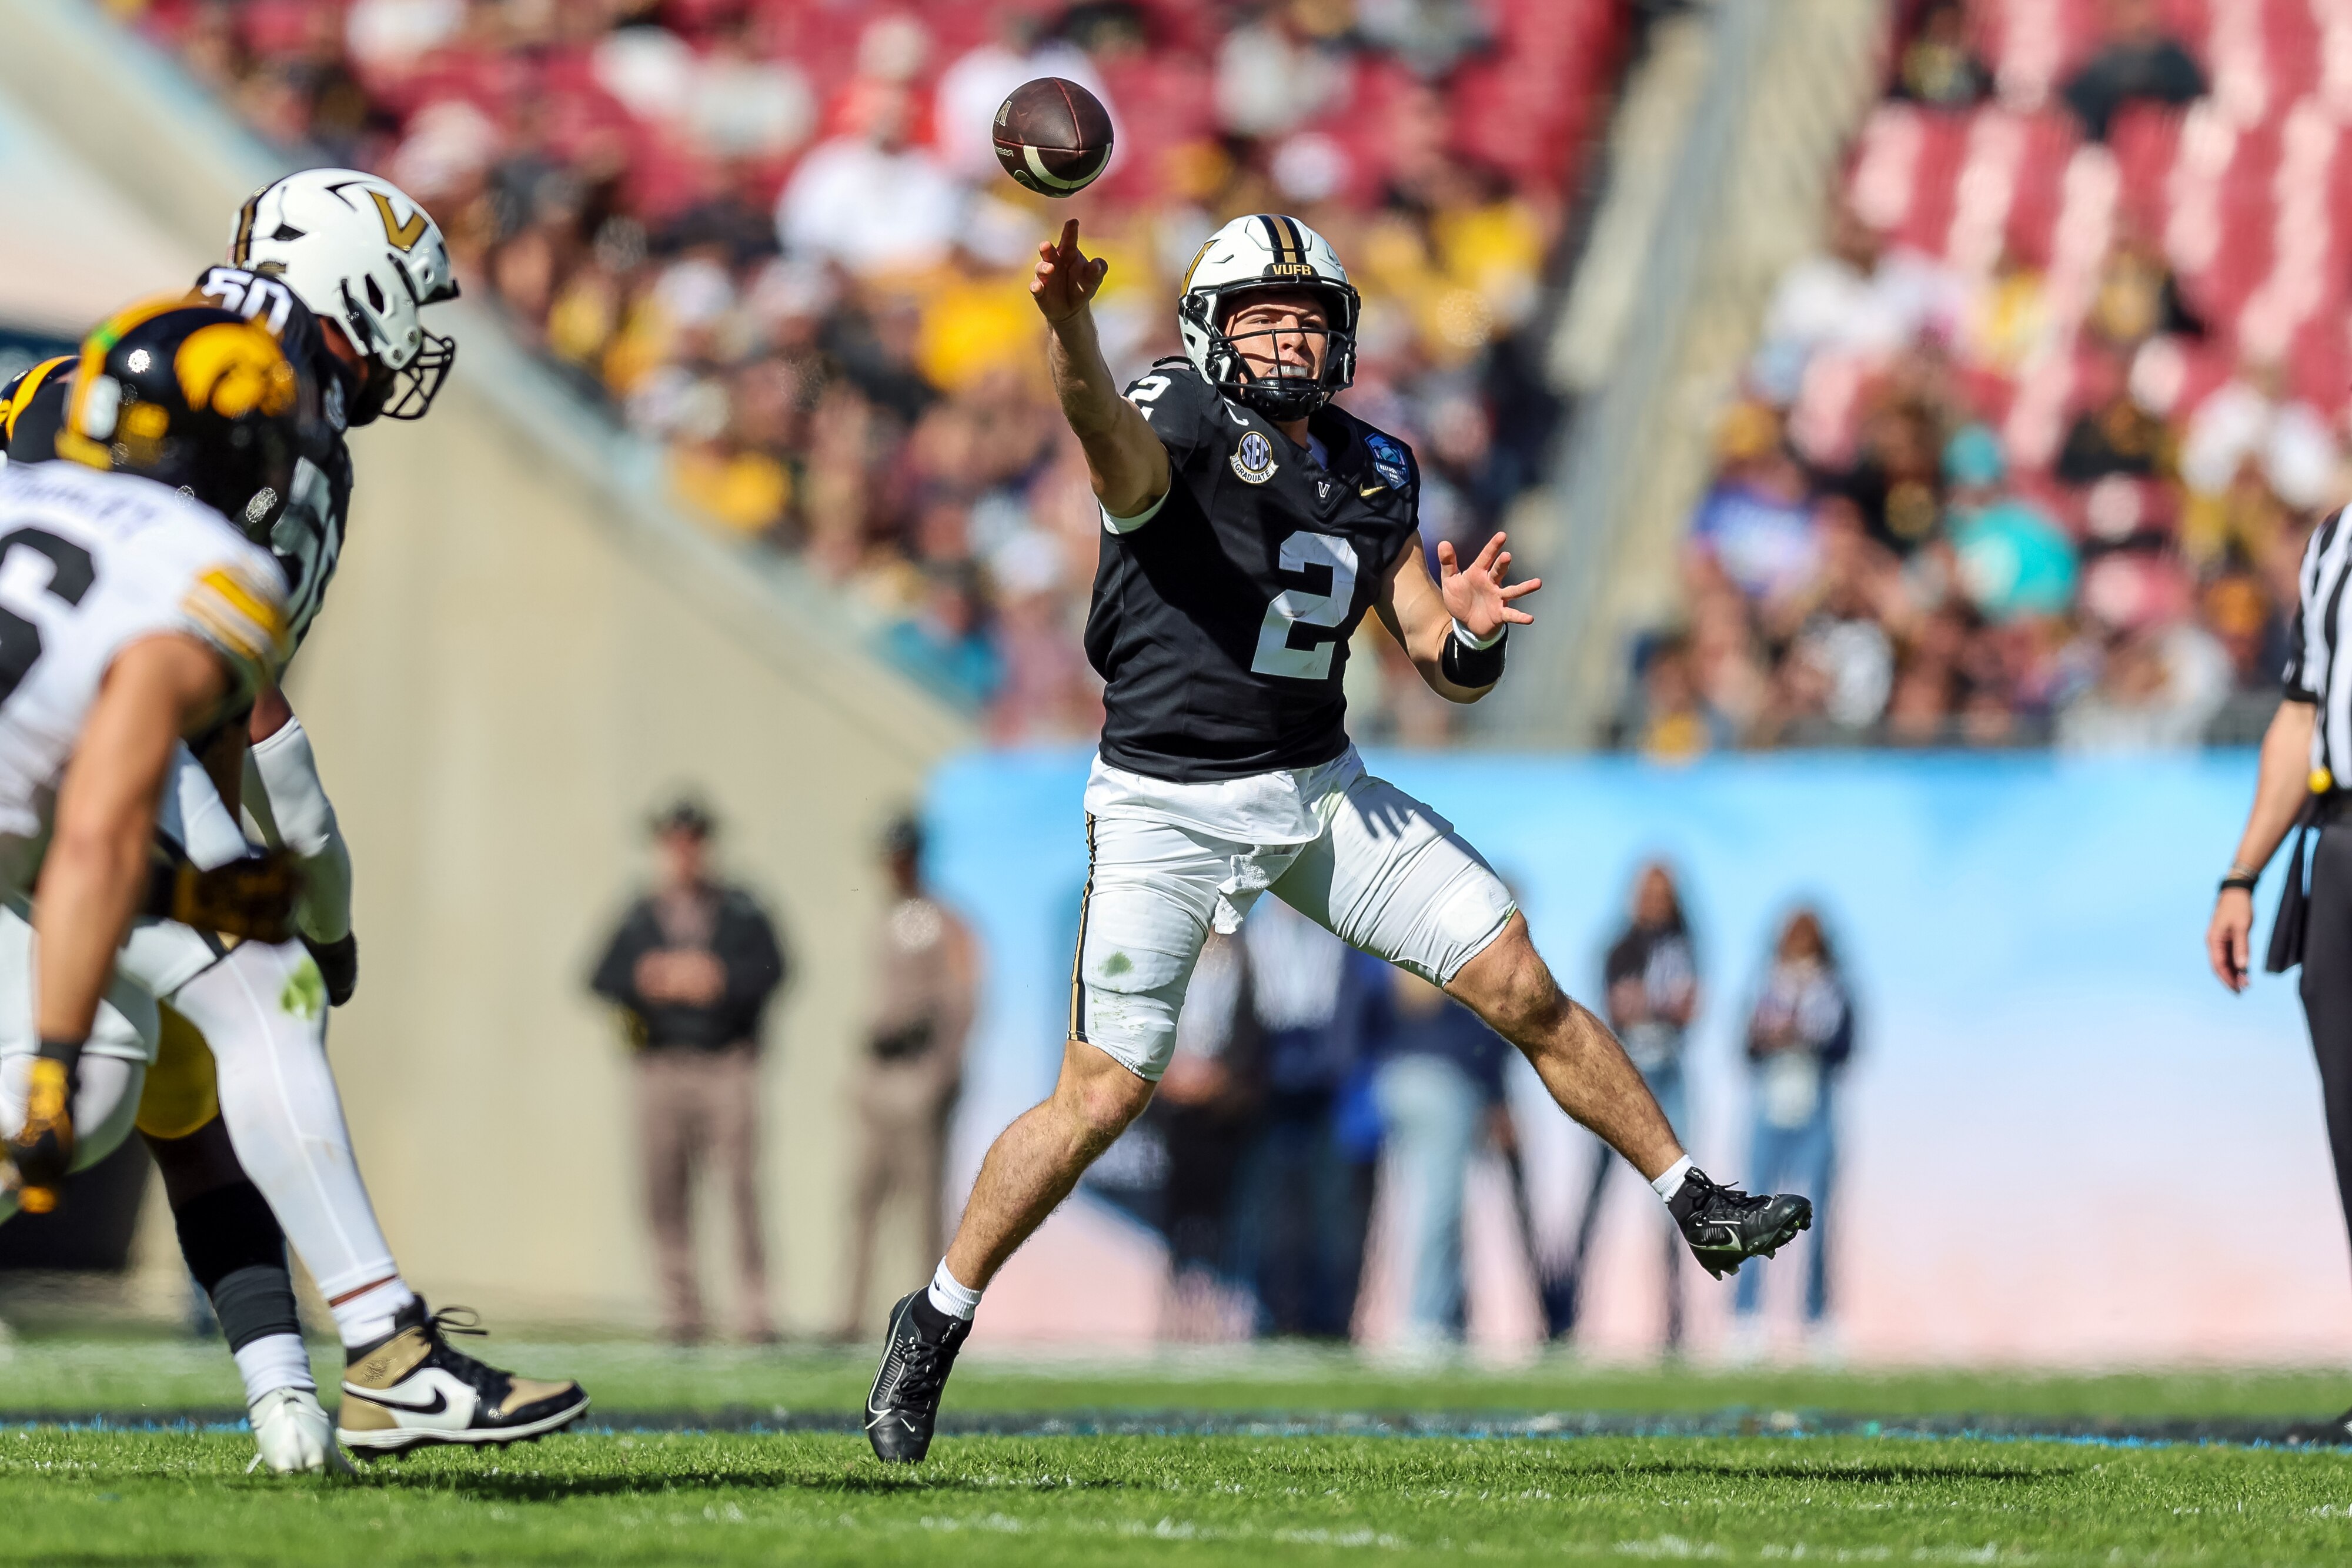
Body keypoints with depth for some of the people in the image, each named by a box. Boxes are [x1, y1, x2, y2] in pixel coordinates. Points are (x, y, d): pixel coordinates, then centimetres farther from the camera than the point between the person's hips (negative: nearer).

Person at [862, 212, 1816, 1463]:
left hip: (1324, 793, 5)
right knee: (1102, 1094, -9)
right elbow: (1106, 430, -39)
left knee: (1522, 988, 0)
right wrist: (1066, 320, -61)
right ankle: (935, 1324, 8)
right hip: (1170, 811, -5)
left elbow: (1445, 671, 11)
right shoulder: (1180, 431, -12)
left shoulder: (1373, 476, 7)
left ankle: (1694, 1203, 15)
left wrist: (1470, 634, -15)